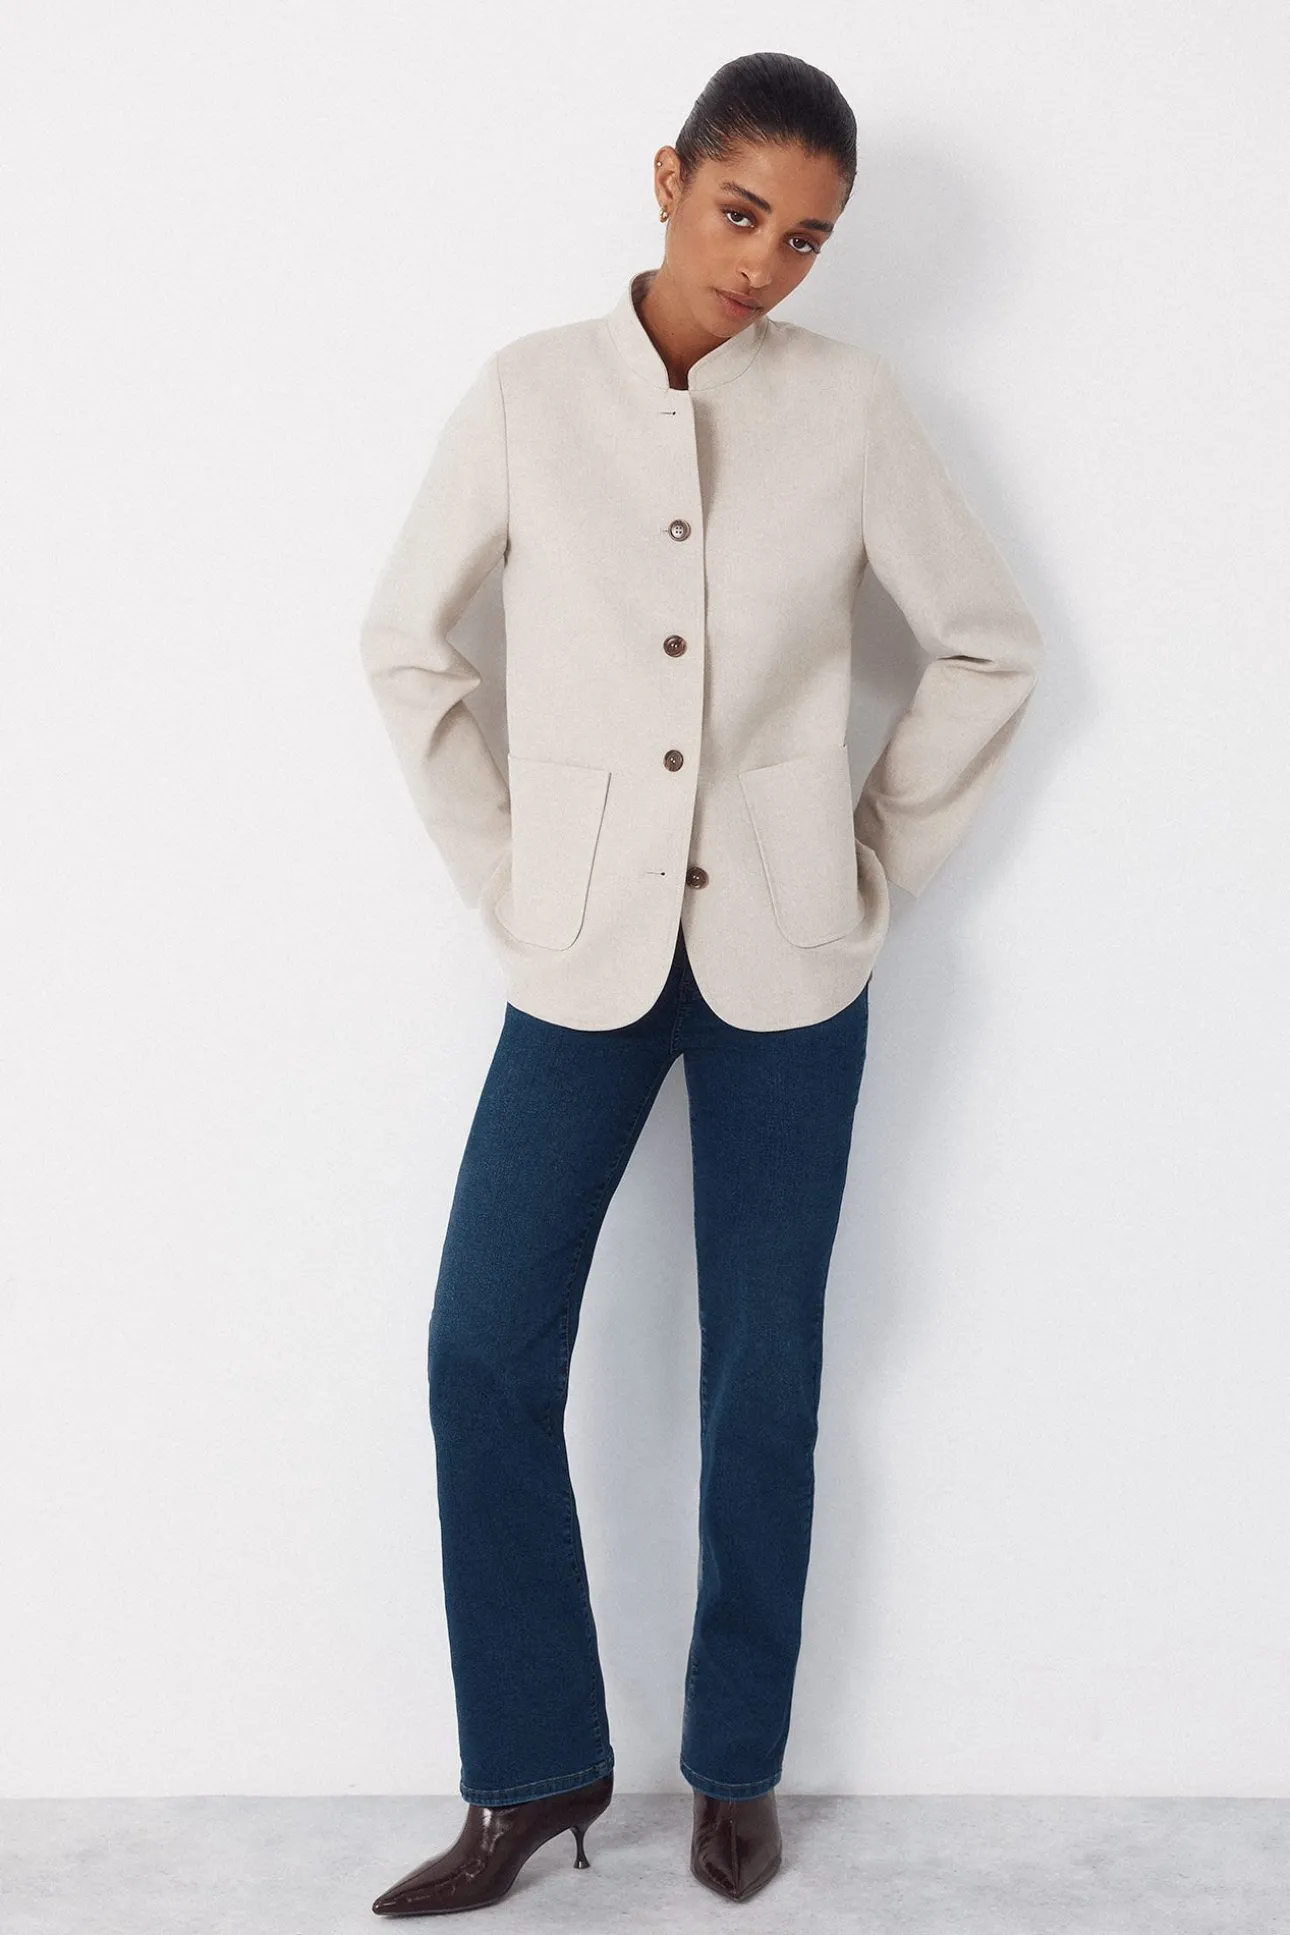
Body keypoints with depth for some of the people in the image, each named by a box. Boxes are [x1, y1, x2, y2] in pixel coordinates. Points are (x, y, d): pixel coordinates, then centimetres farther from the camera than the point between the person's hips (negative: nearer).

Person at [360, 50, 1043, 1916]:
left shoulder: (850, 401, -1)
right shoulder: (530, 391, 0)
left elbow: (988, 643, 7)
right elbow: (407, 644, 7)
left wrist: (883, 856, 3)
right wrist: (499, 872, 3)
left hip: (784, 956, 0)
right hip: (588, 953, 1)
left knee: (764, 1371, 6)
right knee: (487, 1349, -2)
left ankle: (736, 1768, 23)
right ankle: (536, 1769, 15)